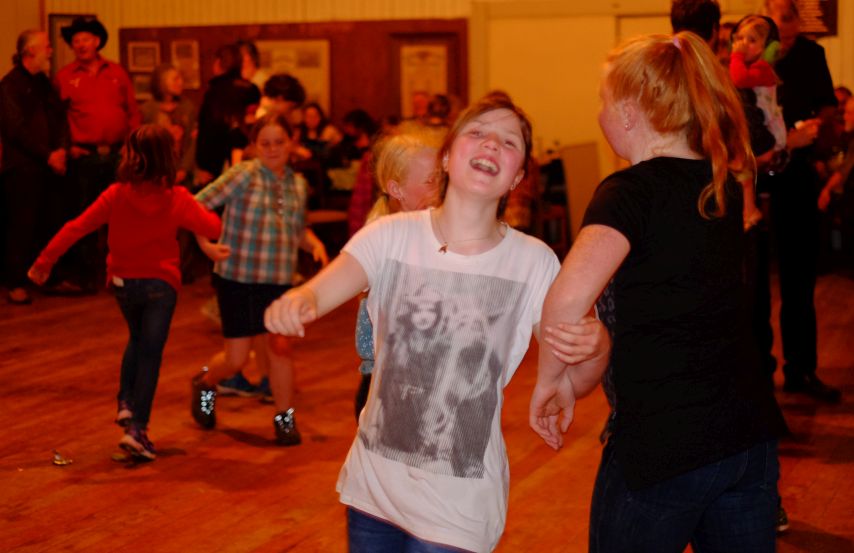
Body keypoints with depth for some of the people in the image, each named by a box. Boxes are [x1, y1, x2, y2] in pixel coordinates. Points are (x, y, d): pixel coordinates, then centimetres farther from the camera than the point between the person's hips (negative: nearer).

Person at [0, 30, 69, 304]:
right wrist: (48, 156, -12)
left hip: (49, 166, 6)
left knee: (49, 223, 5)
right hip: (22, 166, -6)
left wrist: (61, 150, -4)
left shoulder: (44, 83, 16)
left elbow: (60, 117, 14)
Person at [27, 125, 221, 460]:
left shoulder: (116, 195, -6)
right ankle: (137, 428, -4)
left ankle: (126, 402, 15)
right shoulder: (177, 199, -10)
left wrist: (45, 261, -3)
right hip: (160, 283, -3)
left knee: (137, 340, 27)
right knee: (150, 353, 2)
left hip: (123, 281, 3)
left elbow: (76, 228, -7)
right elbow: (213, 227, -5)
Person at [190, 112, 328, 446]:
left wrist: (315, 244, 0)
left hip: (279, 283, 3)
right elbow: (198, 205, -10)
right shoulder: (244, 175, -9)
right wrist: (206, 244, -22)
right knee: (237, 359, 2)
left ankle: (284, 418, 14)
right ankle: (205, 383, 36)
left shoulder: (297, 185, 7)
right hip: (237, 279, -3)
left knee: (279, 349, -5)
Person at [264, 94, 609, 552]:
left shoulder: (534, 263, -8)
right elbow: (318, 293, -18)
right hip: (372, 483, 2)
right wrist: (294, 303, -42)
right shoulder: (392, 235, -6)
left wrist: (594, 351, -28)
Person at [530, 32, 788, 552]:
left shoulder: (631, 191, -14)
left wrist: (553, 376, -16)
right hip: (749, 433, 7)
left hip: (659, 445, -6)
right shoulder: (724, 187, 7)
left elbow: (568, 298, -31)